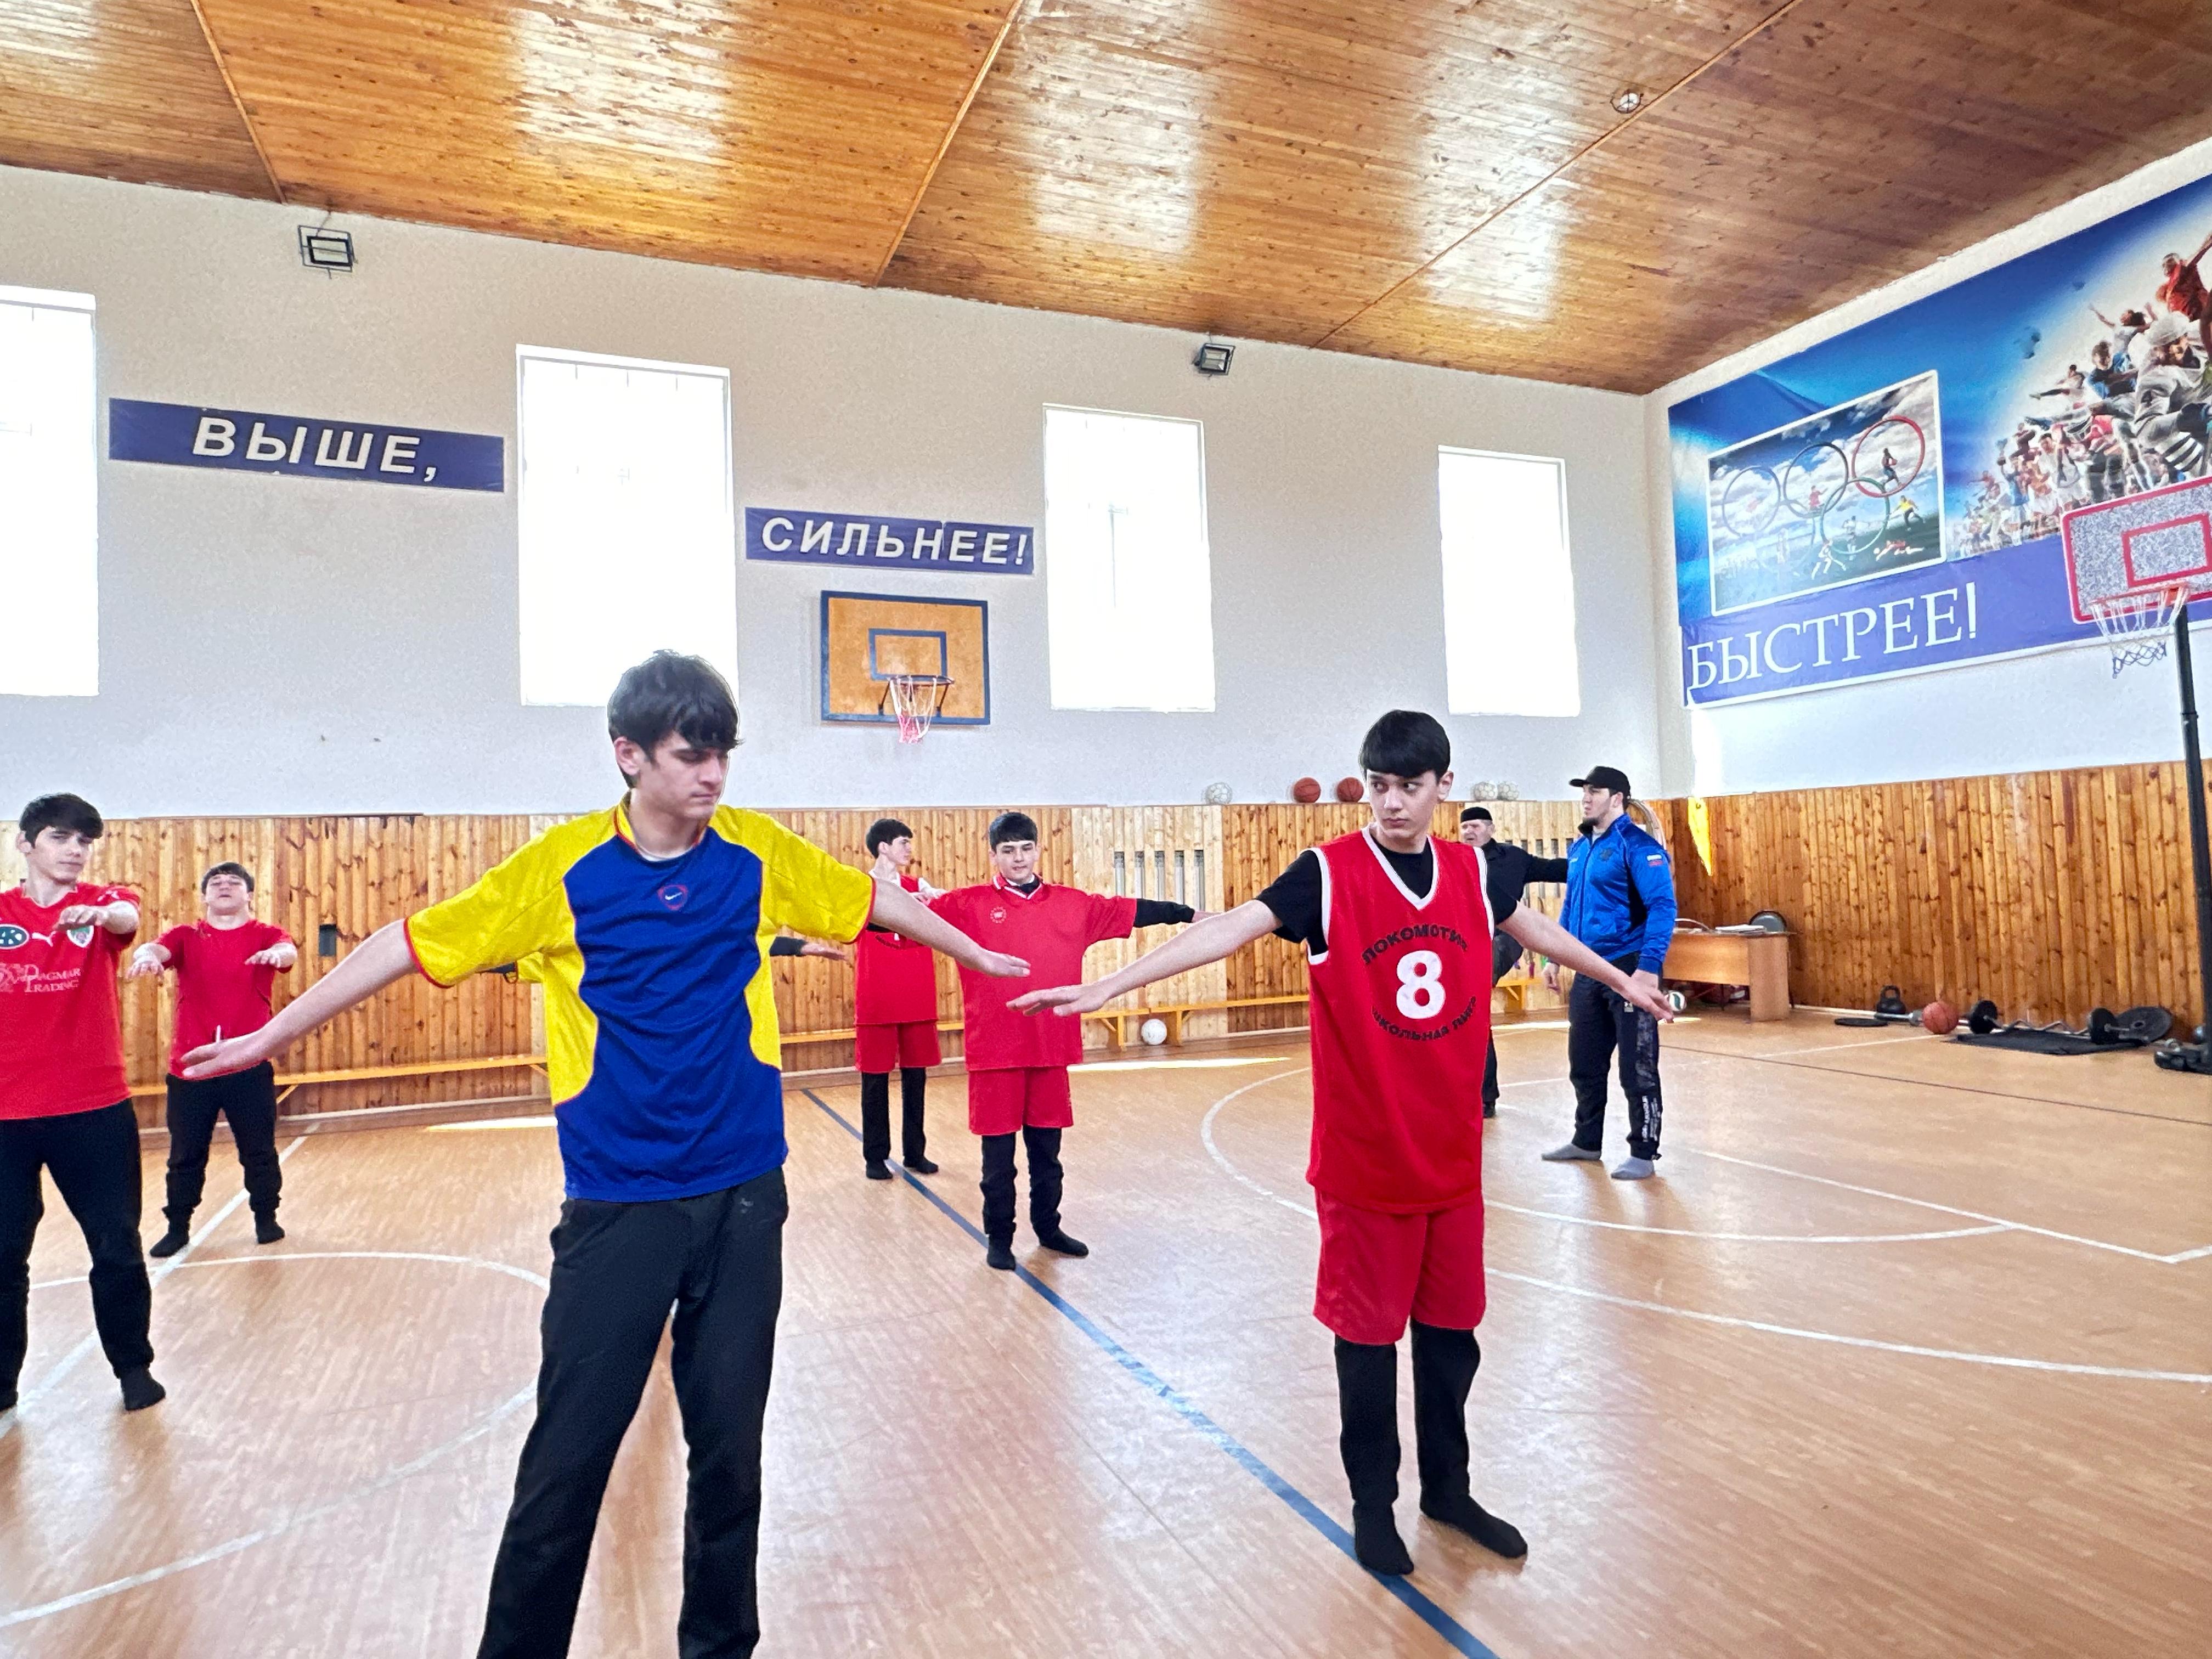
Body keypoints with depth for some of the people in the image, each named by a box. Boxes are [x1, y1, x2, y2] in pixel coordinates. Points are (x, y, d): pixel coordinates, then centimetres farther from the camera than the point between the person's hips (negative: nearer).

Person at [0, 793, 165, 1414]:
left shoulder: (103, 903, -1)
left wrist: (97, 912, -47)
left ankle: (134, 1367, 24)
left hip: (96, 1108, -1)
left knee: (117, 1248, 6)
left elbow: (127, 918, -25)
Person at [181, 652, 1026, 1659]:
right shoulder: (562, 867, -9)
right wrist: (274, 1033, 3)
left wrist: (978, 955, 21)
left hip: (745, 1196, 2)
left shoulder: (760, 853, -2)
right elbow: (411, 941, -1)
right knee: (569, 1456, 4)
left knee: (730, 1447, 12)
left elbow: (877, 900, 10)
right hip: (618, 1205, -2)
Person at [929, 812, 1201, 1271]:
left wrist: (1191, 914, 13)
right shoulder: (970, 905, -3)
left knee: (1047, 1148, 16)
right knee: (998, 1151, 8)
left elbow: (1130, 911, 9)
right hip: (994, 1050, -3)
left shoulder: (1072, 904, 5)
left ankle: (1048, 1227, 33)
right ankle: (998, 1238, 24)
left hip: (1051, 1047, 3)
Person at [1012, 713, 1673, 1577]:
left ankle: (1447, 1487, 38)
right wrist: (1109, 984, -35)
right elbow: (1232, 926, -24)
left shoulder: (1472, 872, 3)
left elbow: (1537, 928, 22)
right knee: (1369, 1333, 9)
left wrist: (1621, 980, 36)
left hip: (1453, 1155, 4)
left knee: (1451, 1327, 17)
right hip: (1364, 1158, -4)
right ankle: (1373, 1504, 30)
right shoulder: (1329, 873, -13)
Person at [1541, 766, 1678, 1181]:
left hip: (1629, 969, -8)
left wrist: (1649, 968, -25)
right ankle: (1586, 1141, 30)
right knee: (1584, 1064, 16)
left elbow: (1663, 907, -18)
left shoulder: (1638, 845, -12)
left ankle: (1643, 1153, 13)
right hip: (1587, 972, 8)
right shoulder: (1579, 848, 12)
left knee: (1637, 1069, 1)